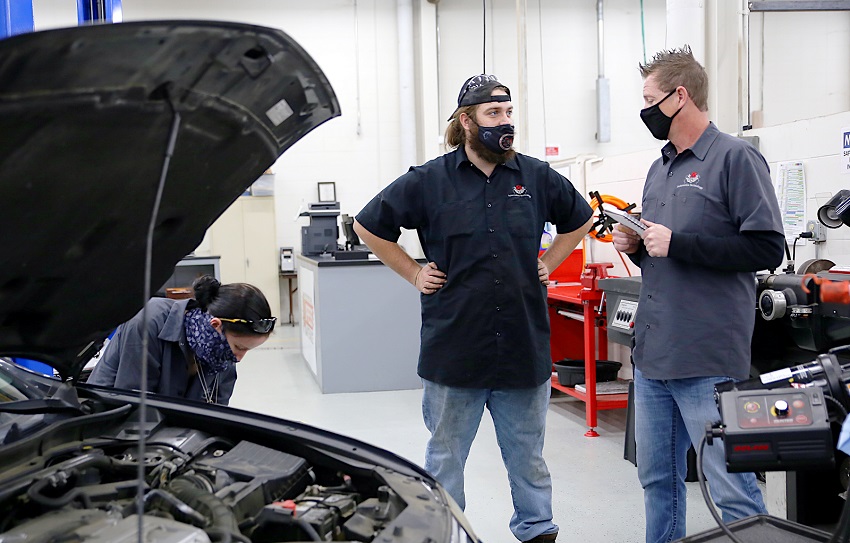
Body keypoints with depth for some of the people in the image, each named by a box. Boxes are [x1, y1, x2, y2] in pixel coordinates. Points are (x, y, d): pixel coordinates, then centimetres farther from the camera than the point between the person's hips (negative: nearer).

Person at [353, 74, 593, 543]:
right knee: (444, 458, 11)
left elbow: (579, 219, 22)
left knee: (528, 454, 16)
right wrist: (414, 274, 1)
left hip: (524, 346, 2)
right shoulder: (429, 181, -4)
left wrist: (548, 263, 11)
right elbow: (369, 226, 5)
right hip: (453, 348, -2)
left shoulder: (537, 177, 5)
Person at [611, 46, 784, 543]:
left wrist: (677, 244, -17)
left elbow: (767, 248, -15)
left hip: (709, 362, -8)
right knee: (658, 479, 16)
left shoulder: (734, 158, -7)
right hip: (652, 354, 8)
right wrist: (636, 247, 4)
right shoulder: (659, 170, 17)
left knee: (732, 488, -3)